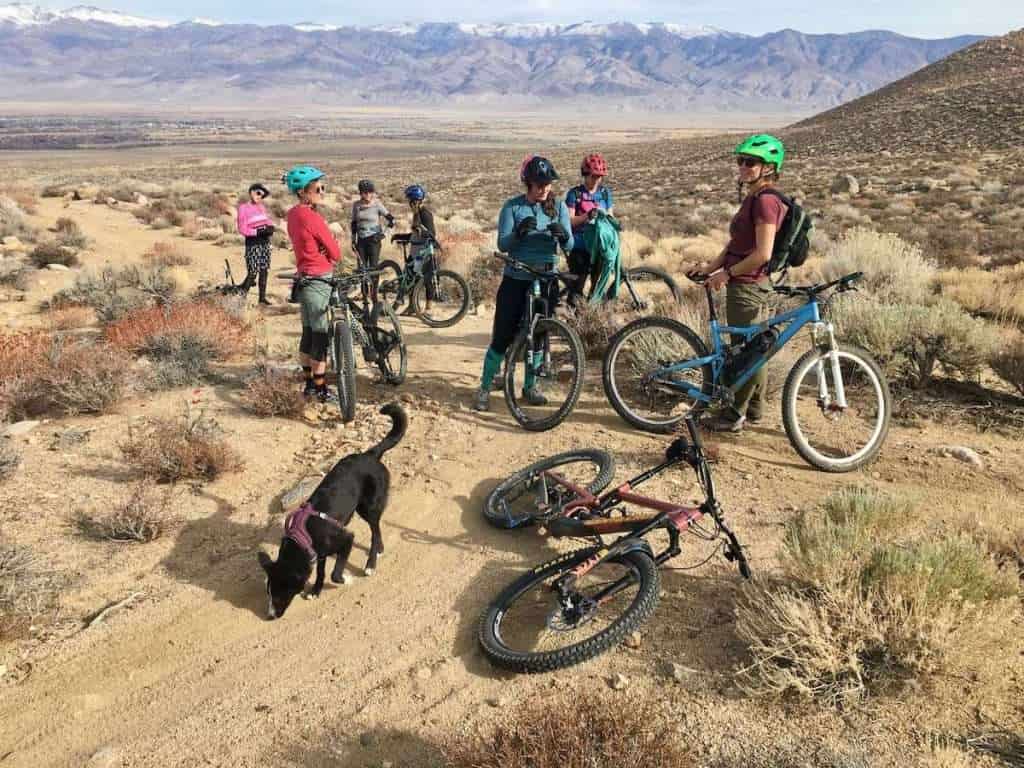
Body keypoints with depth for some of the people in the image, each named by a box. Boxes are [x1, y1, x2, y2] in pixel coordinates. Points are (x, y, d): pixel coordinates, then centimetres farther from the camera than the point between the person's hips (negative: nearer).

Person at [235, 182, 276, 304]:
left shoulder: (261, 207, 12)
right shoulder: (243, 208, -5)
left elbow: (269, 220, 14)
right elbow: (242, 229, -10)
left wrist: (270, 228, -10)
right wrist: (258, 232, -20)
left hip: (265, 242, 6)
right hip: (253, 243, -6)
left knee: (264, 270, 7)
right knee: (253, 272, -10)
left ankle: (262, 297, 15)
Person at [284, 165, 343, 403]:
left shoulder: (293, 214, 7)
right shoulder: (312, 218, -20)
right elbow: (335, 252, -14)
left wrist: (322, 258, -5)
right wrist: (333, 261, 5)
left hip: (303, 278, 9)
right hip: (319, 281, -9)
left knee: (308, 333, 15)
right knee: (321, 336, -1)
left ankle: (309, 383, 24)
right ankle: (320, 389, 5)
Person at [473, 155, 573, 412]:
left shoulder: (558, 206, 3)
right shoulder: (513, 207, -4)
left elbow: (569, 245, -4)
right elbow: (502, 245, -12)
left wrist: (563, 234, -27)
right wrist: (519, 231, -32)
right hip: (515, 280, -2)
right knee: (502, 336, -3)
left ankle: (530, 386, 26)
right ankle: (485, 387, 9)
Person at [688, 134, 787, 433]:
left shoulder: (765, 200, -17)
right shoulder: (753, 198, 14)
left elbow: (763, 254, -23)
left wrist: (726, 273, -16)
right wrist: (711, 266, 9)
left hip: (747, 285, -10)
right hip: (745, 284, 10)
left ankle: (736, 415, 8)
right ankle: (754, 409, 27)